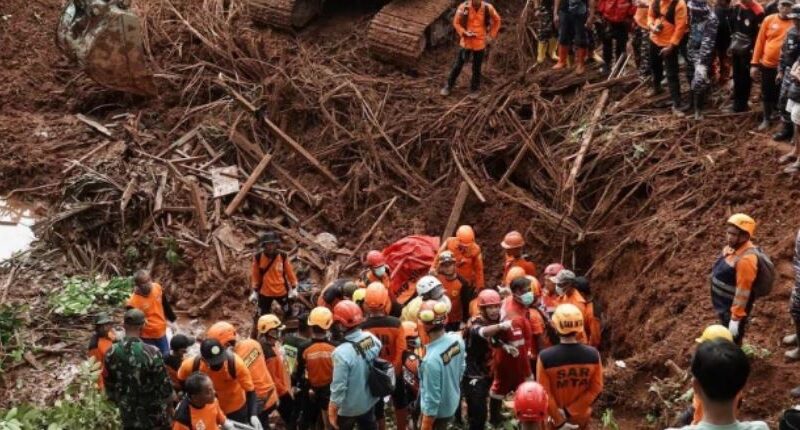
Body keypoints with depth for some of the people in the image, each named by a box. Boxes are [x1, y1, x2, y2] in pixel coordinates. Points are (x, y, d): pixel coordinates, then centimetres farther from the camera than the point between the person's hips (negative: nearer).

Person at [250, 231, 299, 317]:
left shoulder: (283, 257, -12)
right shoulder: (258, 257, -13)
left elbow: (289, 272, -2)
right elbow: (255, 275, -3)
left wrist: (294, 288, 1)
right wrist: (254, 291, 0)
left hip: (281, 291, 1)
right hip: (265, 293, -1)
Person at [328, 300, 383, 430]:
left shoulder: (342, 352, -32)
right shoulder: (372, 338, -13)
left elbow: (339, 387, -25)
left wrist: (332, 412, -14)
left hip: (349, 407, -6)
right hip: (369, 401, 6)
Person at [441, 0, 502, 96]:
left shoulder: (488, 8, -11)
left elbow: (497, 21, 7)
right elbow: (456, 22, -3)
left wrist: (491, 36, 4)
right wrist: (464, 33, -17)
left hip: (480, 43, 1)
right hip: (466, 42, -1)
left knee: (476, 68, 11)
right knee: (457, 66, 9)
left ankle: (474, 90, 26)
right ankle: (448, 87, 24)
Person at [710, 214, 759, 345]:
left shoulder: (746, 259, -32)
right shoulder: (732, 246, -3)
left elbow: (743, 291, -29)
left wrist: (736, 318, -24)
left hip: (733, 308, -9)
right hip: (724, 305, 9)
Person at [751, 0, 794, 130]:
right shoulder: (769, 20, -1)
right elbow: (760, 41, 2)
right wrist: (754, 63, 0)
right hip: (767, 64, 2)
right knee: (766, 94, 14)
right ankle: (766, 119, 31)